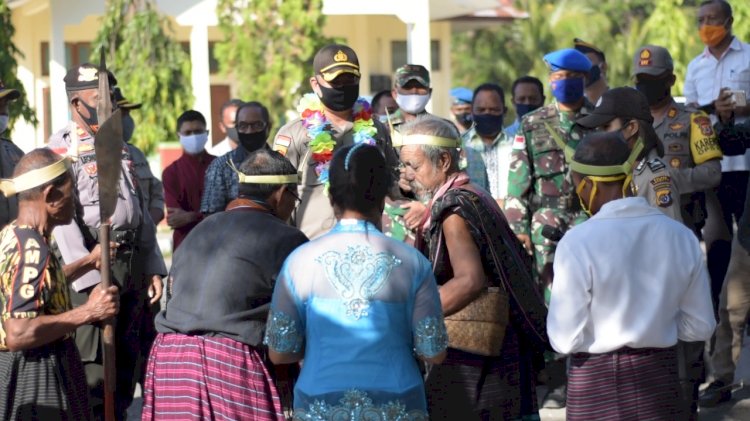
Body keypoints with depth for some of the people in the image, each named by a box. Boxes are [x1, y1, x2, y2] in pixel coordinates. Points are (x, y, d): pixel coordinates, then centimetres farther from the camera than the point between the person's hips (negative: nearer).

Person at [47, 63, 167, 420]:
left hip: (133, 264, 7)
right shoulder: (62, 149, -8)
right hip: (93, 265, -7)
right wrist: (92, 280, -21)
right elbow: (63, 221, -16)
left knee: (129, 356, 12)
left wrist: (153, 268, 12)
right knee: (93, 364, -7)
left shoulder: (119, 147, 17)